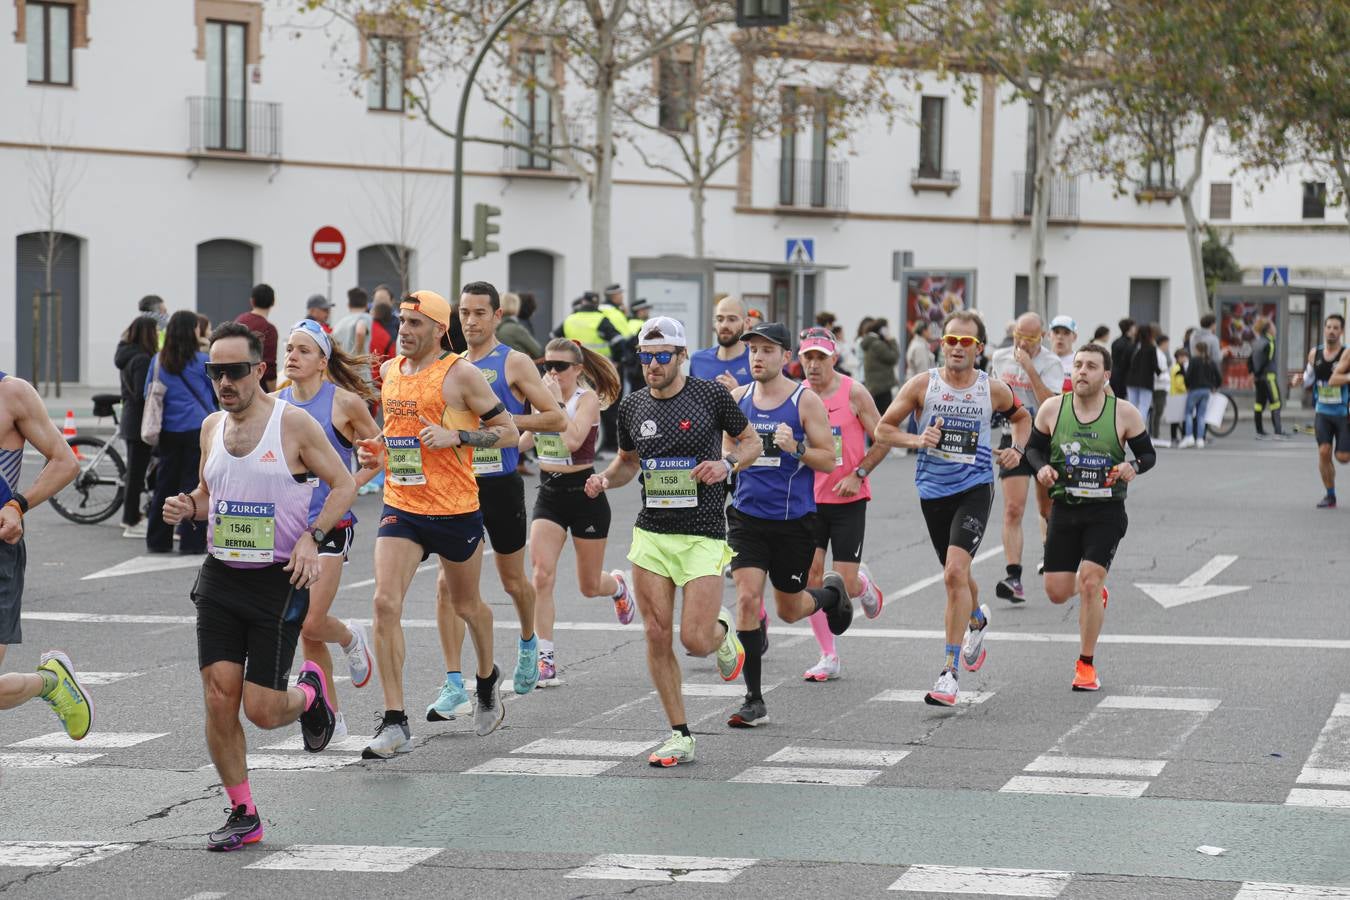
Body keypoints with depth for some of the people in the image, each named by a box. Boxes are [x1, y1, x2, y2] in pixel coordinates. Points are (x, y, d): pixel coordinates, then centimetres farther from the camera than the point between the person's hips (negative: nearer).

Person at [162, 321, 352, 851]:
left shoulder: (293, 423, -9)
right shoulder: (212, 427, 8)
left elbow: (343, 484, -4)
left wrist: (312, 537, -18)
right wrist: (187, 509, -2)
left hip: (279, 582, -5)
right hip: (220, 578, 5)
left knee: (261, 710, -6)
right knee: (219, 699, -4)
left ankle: (310, 693, 30)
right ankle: (243, 815, 9)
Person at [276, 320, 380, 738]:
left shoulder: (344, 402, -7)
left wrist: (350, 486, -8)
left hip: (330, 524, -4)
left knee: (311, 623, -12)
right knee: (304, 627, 5)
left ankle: (350, 638, 24)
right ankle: (330, 715, 19)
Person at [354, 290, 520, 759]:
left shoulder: (461, 373, -10)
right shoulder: (390, 371, 7)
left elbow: (509, 432, -7)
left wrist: (456, 436, -20)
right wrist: (377, 452, 5)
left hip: (456, 510, -4)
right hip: (401, 507, 4)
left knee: (466, 605, 16)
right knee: (385, 604, -14)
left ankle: (487, 678, 48)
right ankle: (395, 724, -13)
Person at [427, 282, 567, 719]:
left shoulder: (514, 363, -4)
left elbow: (556, 418, -8)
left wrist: (505, 421, -17)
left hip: (501, 484, -3)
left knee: (512, 579, 13)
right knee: (448, 583, -9)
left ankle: (528, 643, 45)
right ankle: (454, 688, -10)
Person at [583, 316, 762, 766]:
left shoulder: (712, 395, -5)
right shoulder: (632, 406, 6)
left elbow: (751, 441, 7)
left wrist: (727, 463, -13)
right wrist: (605, 478, 1)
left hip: (703, 535, -4)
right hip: (650, 534, 4)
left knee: (694, 640, -11)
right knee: (657, 636, -2)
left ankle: (723, 632, 28)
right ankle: (680, 736, 10)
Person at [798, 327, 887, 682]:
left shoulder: (854, 393, -9)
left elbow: (882, 440, -4)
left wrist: (858, 474, -13)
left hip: (848, 499, -3)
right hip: (809, 498, 3)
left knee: (845, 585, -5)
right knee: (810, 578, -5)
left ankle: (864, 583, 34)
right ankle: (828, 657, 5)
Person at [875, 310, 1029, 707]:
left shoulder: (993, 390, -1)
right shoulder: (922, 384, -3)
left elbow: (1021, 416, 21)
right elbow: (883, 428, 3)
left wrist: (1017, 449, 3)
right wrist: (916, 439, -15)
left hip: (975, 487, -2)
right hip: (934, 490, 2)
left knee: (955, 572, -19)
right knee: (955, 575, 18)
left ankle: (949, 673, -17)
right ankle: (977, 619, 55)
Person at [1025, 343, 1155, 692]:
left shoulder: (1125, 413, -7)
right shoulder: (1052, 409, -3)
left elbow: (1148, 454, 3)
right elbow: (1034, 446, 10)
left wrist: (1133, 467, -19)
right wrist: (1042, 467, -11)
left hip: (1106, 511, -3)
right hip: (1065, 508, 3)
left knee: (1089, 584, -16)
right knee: (1057, 592, 2)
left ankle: (1086, 665, 0)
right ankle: (1095, 593, 41)